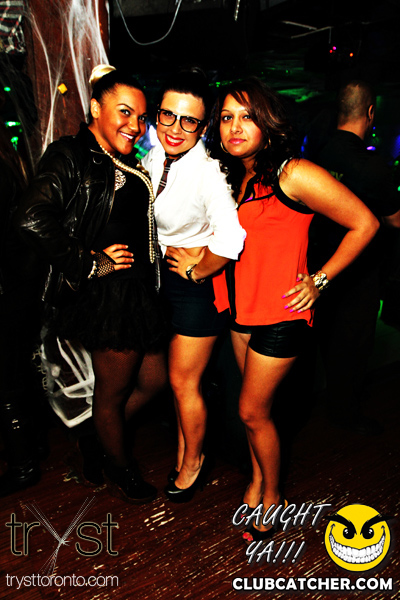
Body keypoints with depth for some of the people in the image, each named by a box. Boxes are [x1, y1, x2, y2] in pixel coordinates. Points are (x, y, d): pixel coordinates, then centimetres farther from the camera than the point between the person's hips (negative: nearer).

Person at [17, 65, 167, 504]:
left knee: (153, 380, 19)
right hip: (106, 293, -8)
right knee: (112, 391, 10)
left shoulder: (128, 167, 16)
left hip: (137, 290, 9)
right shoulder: (69, 156, -10)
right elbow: (33, 221, -23)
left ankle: (100, 435, 43)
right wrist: (91, 263, -17)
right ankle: (117, 467, 36)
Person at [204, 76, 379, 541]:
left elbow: (364, 224, -12)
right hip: (243, 307, 7)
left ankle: (272, 497, 26)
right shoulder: (234, 179, 6)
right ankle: (257, 481, 35)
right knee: (256, 405, 15)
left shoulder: (294, 175, -16)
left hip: (281, 314, -6)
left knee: (252, 411, 2)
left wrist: (319, 280, -10)